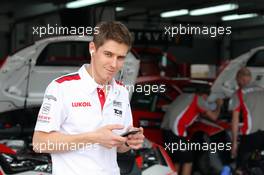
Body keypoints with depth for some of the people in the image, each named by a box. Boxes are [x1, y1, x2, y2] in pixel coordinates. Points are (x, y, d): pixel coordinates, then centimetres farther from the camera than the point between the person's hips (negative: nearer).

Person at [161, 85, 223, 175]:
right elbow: (214, 117, 2)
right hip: (176, 130, -8)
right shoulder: (199, 100, 2)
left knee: (176, 160, 19)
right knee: (187, 160, -1)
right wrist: (219, 105, 20)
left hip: (166, 128, 8)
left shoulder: (183, 96, 23)